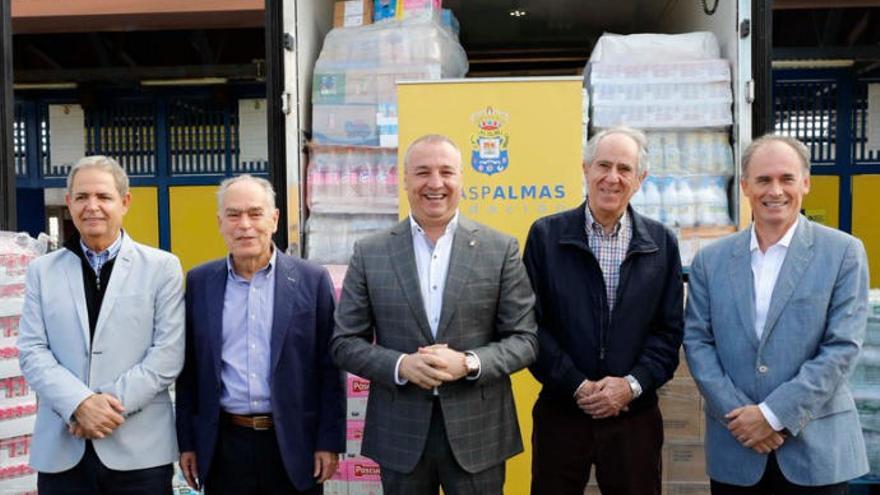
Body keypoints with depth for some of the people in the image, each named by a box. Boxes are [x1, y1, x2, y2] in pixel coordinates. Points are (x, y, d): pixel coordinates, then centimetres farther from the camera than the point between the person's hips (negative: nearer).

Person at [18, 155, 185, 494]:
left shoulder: (162, 267, 2)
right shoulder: (42, 271, 10)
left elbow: (168, 354, -5)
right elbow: (32, 352, 2)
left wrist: (111, 402, -14)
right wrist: (80, 404, -13)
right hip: (61, 450, 2)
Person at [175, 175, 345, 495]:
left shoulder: (312, 280, -3)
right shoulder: (199, 282, 4)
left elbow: (329, 368, -2)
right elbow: (189, 369, 7)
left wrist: (330, 442, -4)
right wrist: (187, 442, 6)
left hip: (293, 443, -1)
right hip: (223, 443, 2)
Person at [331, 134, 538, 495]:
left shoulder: (501, 249, -2)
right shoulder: (370, 253, 0)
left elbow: (524, 340, -2)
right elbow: (345, 342, 1)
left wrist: (469, 363, -18)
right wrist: (401, 365, -16)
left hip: (478, 431, 0)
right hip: (399, 433, 1)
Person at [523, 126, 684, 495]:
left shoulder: (662, 243, 4)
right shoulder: (546, 235, -2)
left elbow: (669, 330, 3)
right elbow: (531, 324, -4)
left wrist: (633, 384, -10)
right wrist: (577, 386, -11)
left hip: (635, 415, 1)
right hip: (560, 412, -1)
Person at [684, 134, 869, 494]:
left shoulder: (844, 253, -2)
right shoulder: (710, 259, 4)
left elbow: (842, 347, -9)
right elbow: (697, 342, 1)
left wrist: (773, 414, -13)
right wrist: (738, 413, -10)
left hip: (816, 447, -1)